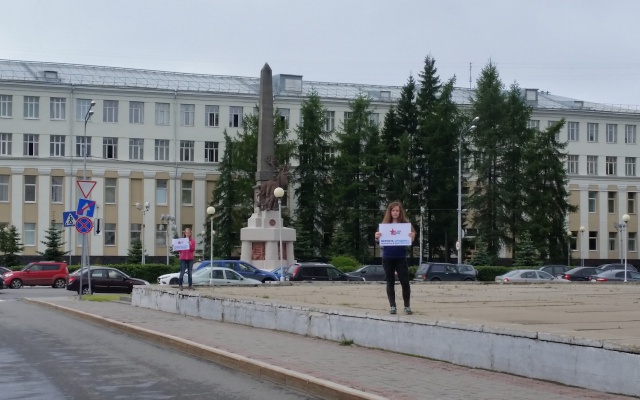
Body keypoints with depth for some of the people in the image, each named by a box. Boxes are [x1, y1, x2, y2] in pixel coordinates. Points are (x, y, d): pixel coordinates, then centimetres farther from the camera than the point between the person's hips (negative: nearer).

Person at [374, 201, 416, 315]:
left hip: (401, 257, -1)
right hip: (387, 258, 1)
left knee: (405, 282, -4)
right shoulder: (385, 224, 4)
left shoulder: (405, 224, 1)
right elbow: (380, 241, 6)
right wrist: (377, 237, -15)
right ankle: (392, 306, 11)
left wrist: (412, 237, -19)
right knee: (390, 282, 6)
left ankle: (407, 306, 4)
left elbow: (409, 241, 2)